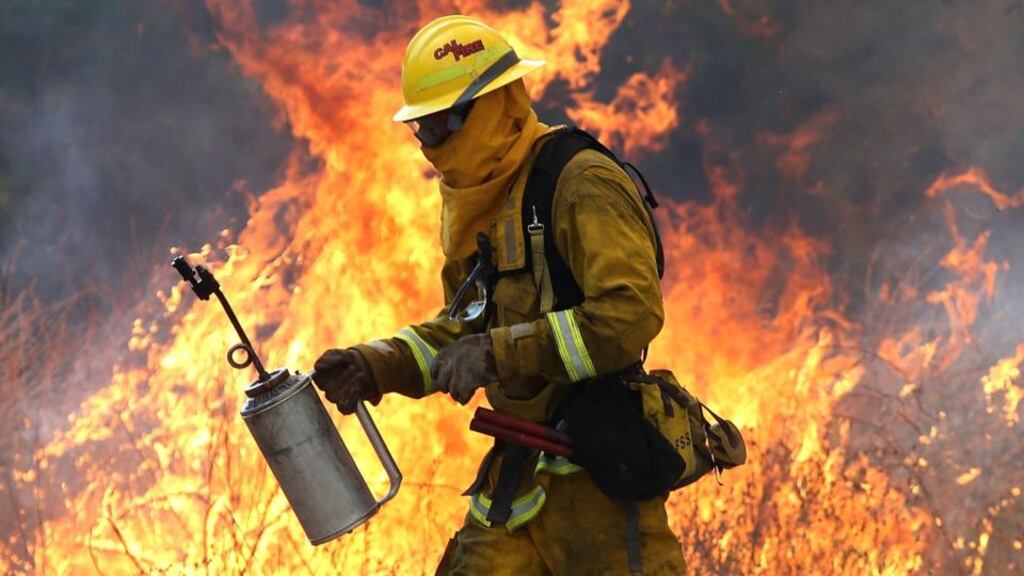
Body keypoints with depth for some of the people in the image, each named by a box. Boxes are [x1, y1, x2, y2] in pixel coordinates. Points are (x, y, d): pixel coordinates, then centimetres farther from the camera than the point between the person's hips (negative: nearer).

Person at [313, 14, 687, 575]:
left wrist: (499, 354, -24)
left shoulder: (582, 185, -16)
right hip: (522, 467, 9)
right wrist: (377, 366, 4)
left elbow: (629, 315, -25)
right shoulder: (476, 200, 13)